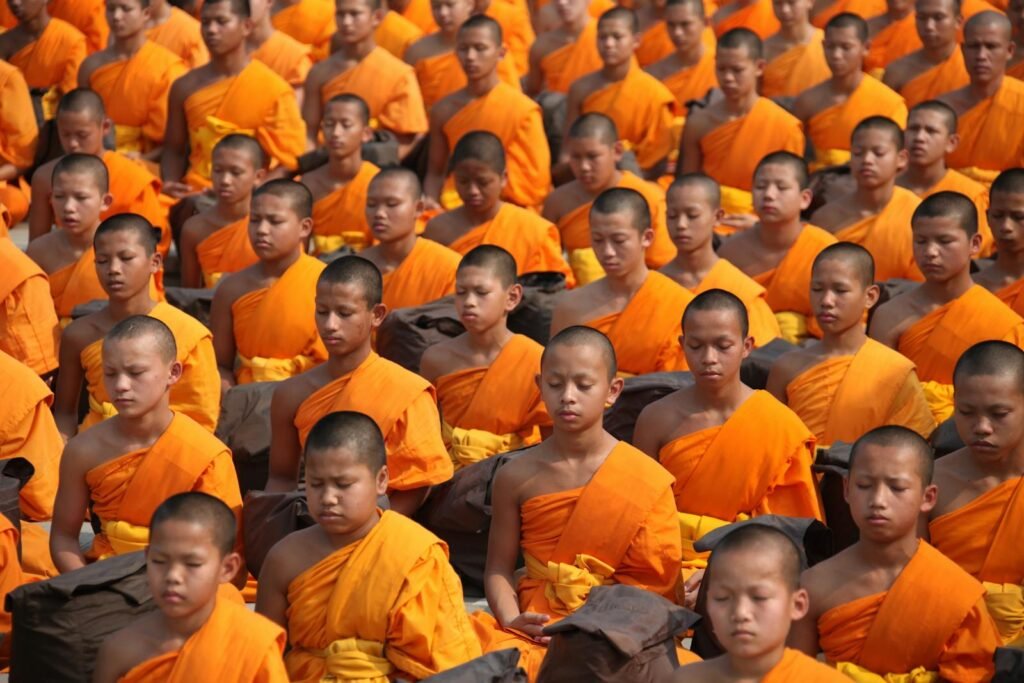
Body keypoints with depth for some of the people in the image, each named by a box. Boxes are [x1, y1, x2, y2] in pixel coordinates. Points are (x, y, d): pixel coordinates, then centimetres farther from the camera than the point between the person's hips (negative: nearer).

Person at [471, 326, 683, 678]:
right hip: (534, 623, 3)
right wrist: (512, 620, -12)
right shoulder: (517, 477, 5)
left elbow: (657, 583, -1)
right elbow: (499, 568, 7)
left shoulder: (646, 481, -2)